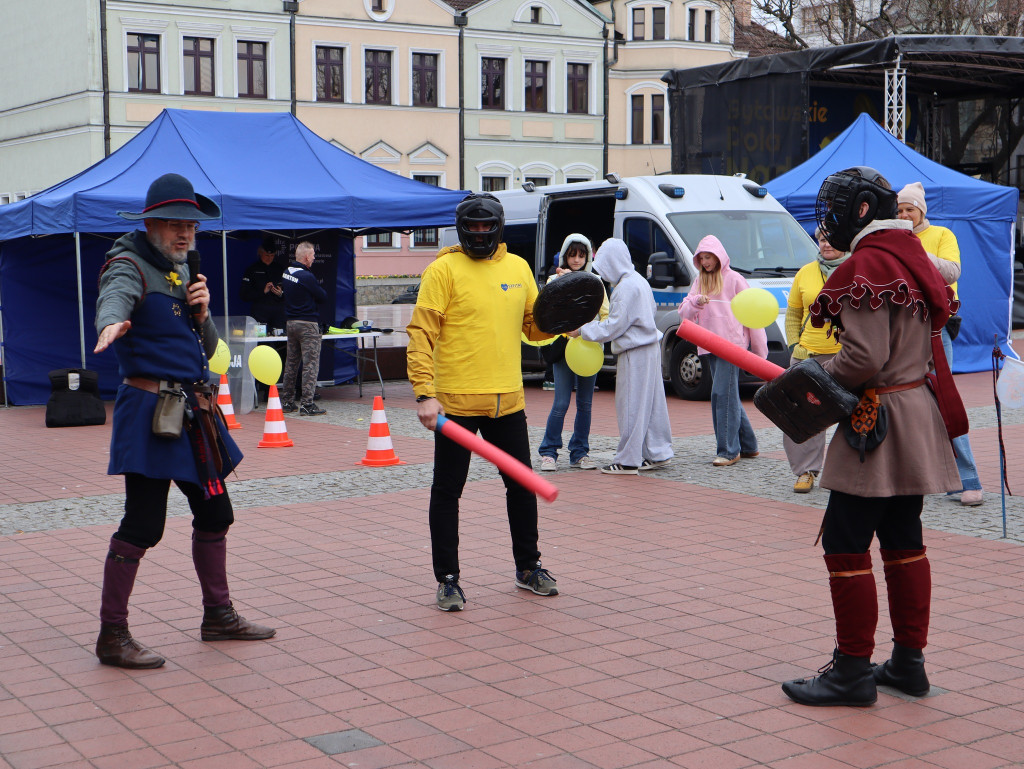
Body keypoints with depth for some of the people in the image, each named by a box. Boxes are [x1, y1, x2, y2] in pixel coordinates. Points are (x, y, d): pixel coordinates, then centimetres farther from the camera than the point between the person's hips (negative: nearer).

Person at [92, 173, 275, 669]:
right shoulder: (130, 265, -9)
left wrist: (201, 313, -2)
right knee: (142, 525, -10)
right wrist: (112, 324, -58)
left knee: (214, 513, 16)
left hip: (192, 408, 9)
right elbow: (115, 296, -35)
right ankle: (112, 636, -1)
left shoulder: (182, 271, 16)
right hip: (149, 409, -9)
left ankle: (218, 615, 30)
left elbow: (207, 349, 19)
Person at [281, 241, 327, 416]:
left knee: (291, 363, 15)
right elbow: (323, 297, -9)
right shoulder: (306, 276, -17)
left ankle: (287, 401, 20)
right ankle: (307, 404, -7)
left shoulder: (286, 273, 7)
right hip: (308, 324, -8)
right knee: (310, 364, -5)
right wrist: (319, 288, 10)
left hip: (291, 322, 8)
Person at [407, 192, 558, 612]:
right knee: (447, 491, 3)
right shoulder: (443, 270, -6)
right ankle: (447, 580, 15)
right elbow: (421, 334, -10)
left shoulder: (518, 267, 10)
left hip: (508, 400, 5)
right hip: (456, 402, -5)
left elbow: (533, 326, 19)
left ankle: (528, 567, 31)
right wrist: (424, 393, -19)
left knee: (522, 485, 14)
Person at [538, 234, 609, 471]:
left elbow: (606, 314, 10)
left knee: (585, 403, 6)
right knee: (562, 402, -8)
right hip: (564, 345, -3)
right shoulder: (555, 280, 7)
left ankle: (580, 453, 13)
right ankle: (548, 453, 3)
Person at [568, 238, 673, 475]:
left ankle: (628, 461, -1)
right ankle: (657, 453, 19)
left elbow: (614, 326, -18)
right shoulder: (639, 281, 13)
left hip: (634, 353, -10)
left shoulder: (626, 287, -17)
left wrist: (583, 330, -8)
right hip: (649, 348, 10)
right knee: (651, 402, 13)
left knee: (631, 405, -5)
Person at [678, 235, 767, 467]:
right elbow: (684, 313, 8)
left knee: (723, 394, -14)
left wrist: (759, 349, -1)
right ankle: (748, 445, 21)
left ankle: (728, 450, -12)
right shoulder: (700, 281, 15)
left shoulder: (734, 279, -1)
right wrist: (695, 302, -16)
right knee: (729, 396, 11)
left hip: (733, 343, -6)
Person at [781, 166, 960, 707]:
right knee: (903, 541, 15)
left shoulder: (867, 265, -16)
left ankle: (853, 671, 1)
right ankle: (908, 663, 22)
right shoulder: (911, 255, 14)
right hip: (918, 414, 10)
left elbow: (865, 359, -23)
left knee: (846, 543, -4)